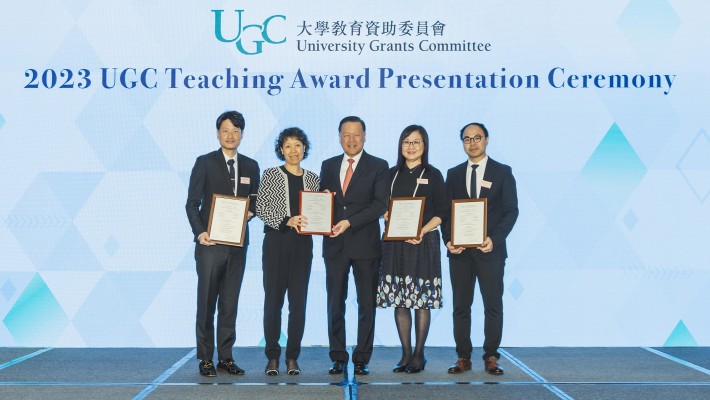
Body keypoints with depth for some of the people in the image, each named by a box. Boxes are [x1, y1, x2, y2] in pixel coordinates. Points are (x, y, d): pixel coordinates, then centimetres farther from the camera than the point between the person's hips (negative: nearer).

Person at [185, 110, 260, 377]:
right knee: (207, 302, 0)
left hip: (238, 243, 4)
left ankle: (226, 357, 15)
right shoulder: (204, 163, 0)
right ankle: (205, 359, 8)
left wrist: (250, 211, -6)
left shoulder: (251, 166, 11)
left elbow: (255, 202, 17)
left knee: (230, 302, 8)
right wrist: (199, 232, -16)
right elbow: (192, 203, -3)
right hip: (210, 242, -3)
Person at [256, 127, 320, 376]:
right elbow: (261, 208, -5)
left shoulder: (312, 178, 12)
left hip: (303, 244, 3)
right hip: (276, 242, -2)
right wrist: (286, 221, -18)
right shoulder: (270, 175, 3)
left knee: (298, 301, 2)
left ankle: (292, 358, 10)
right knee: (273, 299, 1)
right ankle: (272, 357, 9)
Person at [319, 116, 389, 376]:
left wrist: (349, 222, -17)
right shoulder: (328, 166, 13)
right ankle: (338, 357, 14)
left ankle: (362, 358, 11)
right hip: (335, 244, 3)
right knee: (335, 303, 5)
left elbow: (380, 204, -8)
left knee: (367, 304, 2)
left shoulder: (378, 166, 1)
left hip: (365, 244, -3)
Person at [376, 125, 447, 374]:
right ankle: (406, 354, 13)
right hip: (395, 242, 3)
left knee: (422, 300, -1)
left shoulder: (433, 175, 2)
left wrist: (422, 231, -17)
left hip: (423, 243, -3)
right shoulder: (392, 174, 12)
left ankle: (419, 354, 9)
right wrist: (386, 214, -7)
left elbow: (440, 213, -2)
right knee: (399, 300, 4)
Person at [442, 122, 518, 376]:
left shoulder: (502, 172, 3)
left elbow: (511, 211, -2)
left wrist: (494, 239, -15)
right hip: (459, 250, 2)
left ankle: (491, 357, 11)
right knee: (460, 306, 4)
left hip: (490, 249, -2)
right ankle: (463, 357, 12)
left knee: (493, 305, 1)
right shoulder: (453, 174, 11)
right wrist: (448, 239, -7)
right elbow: (446, 211, 9)